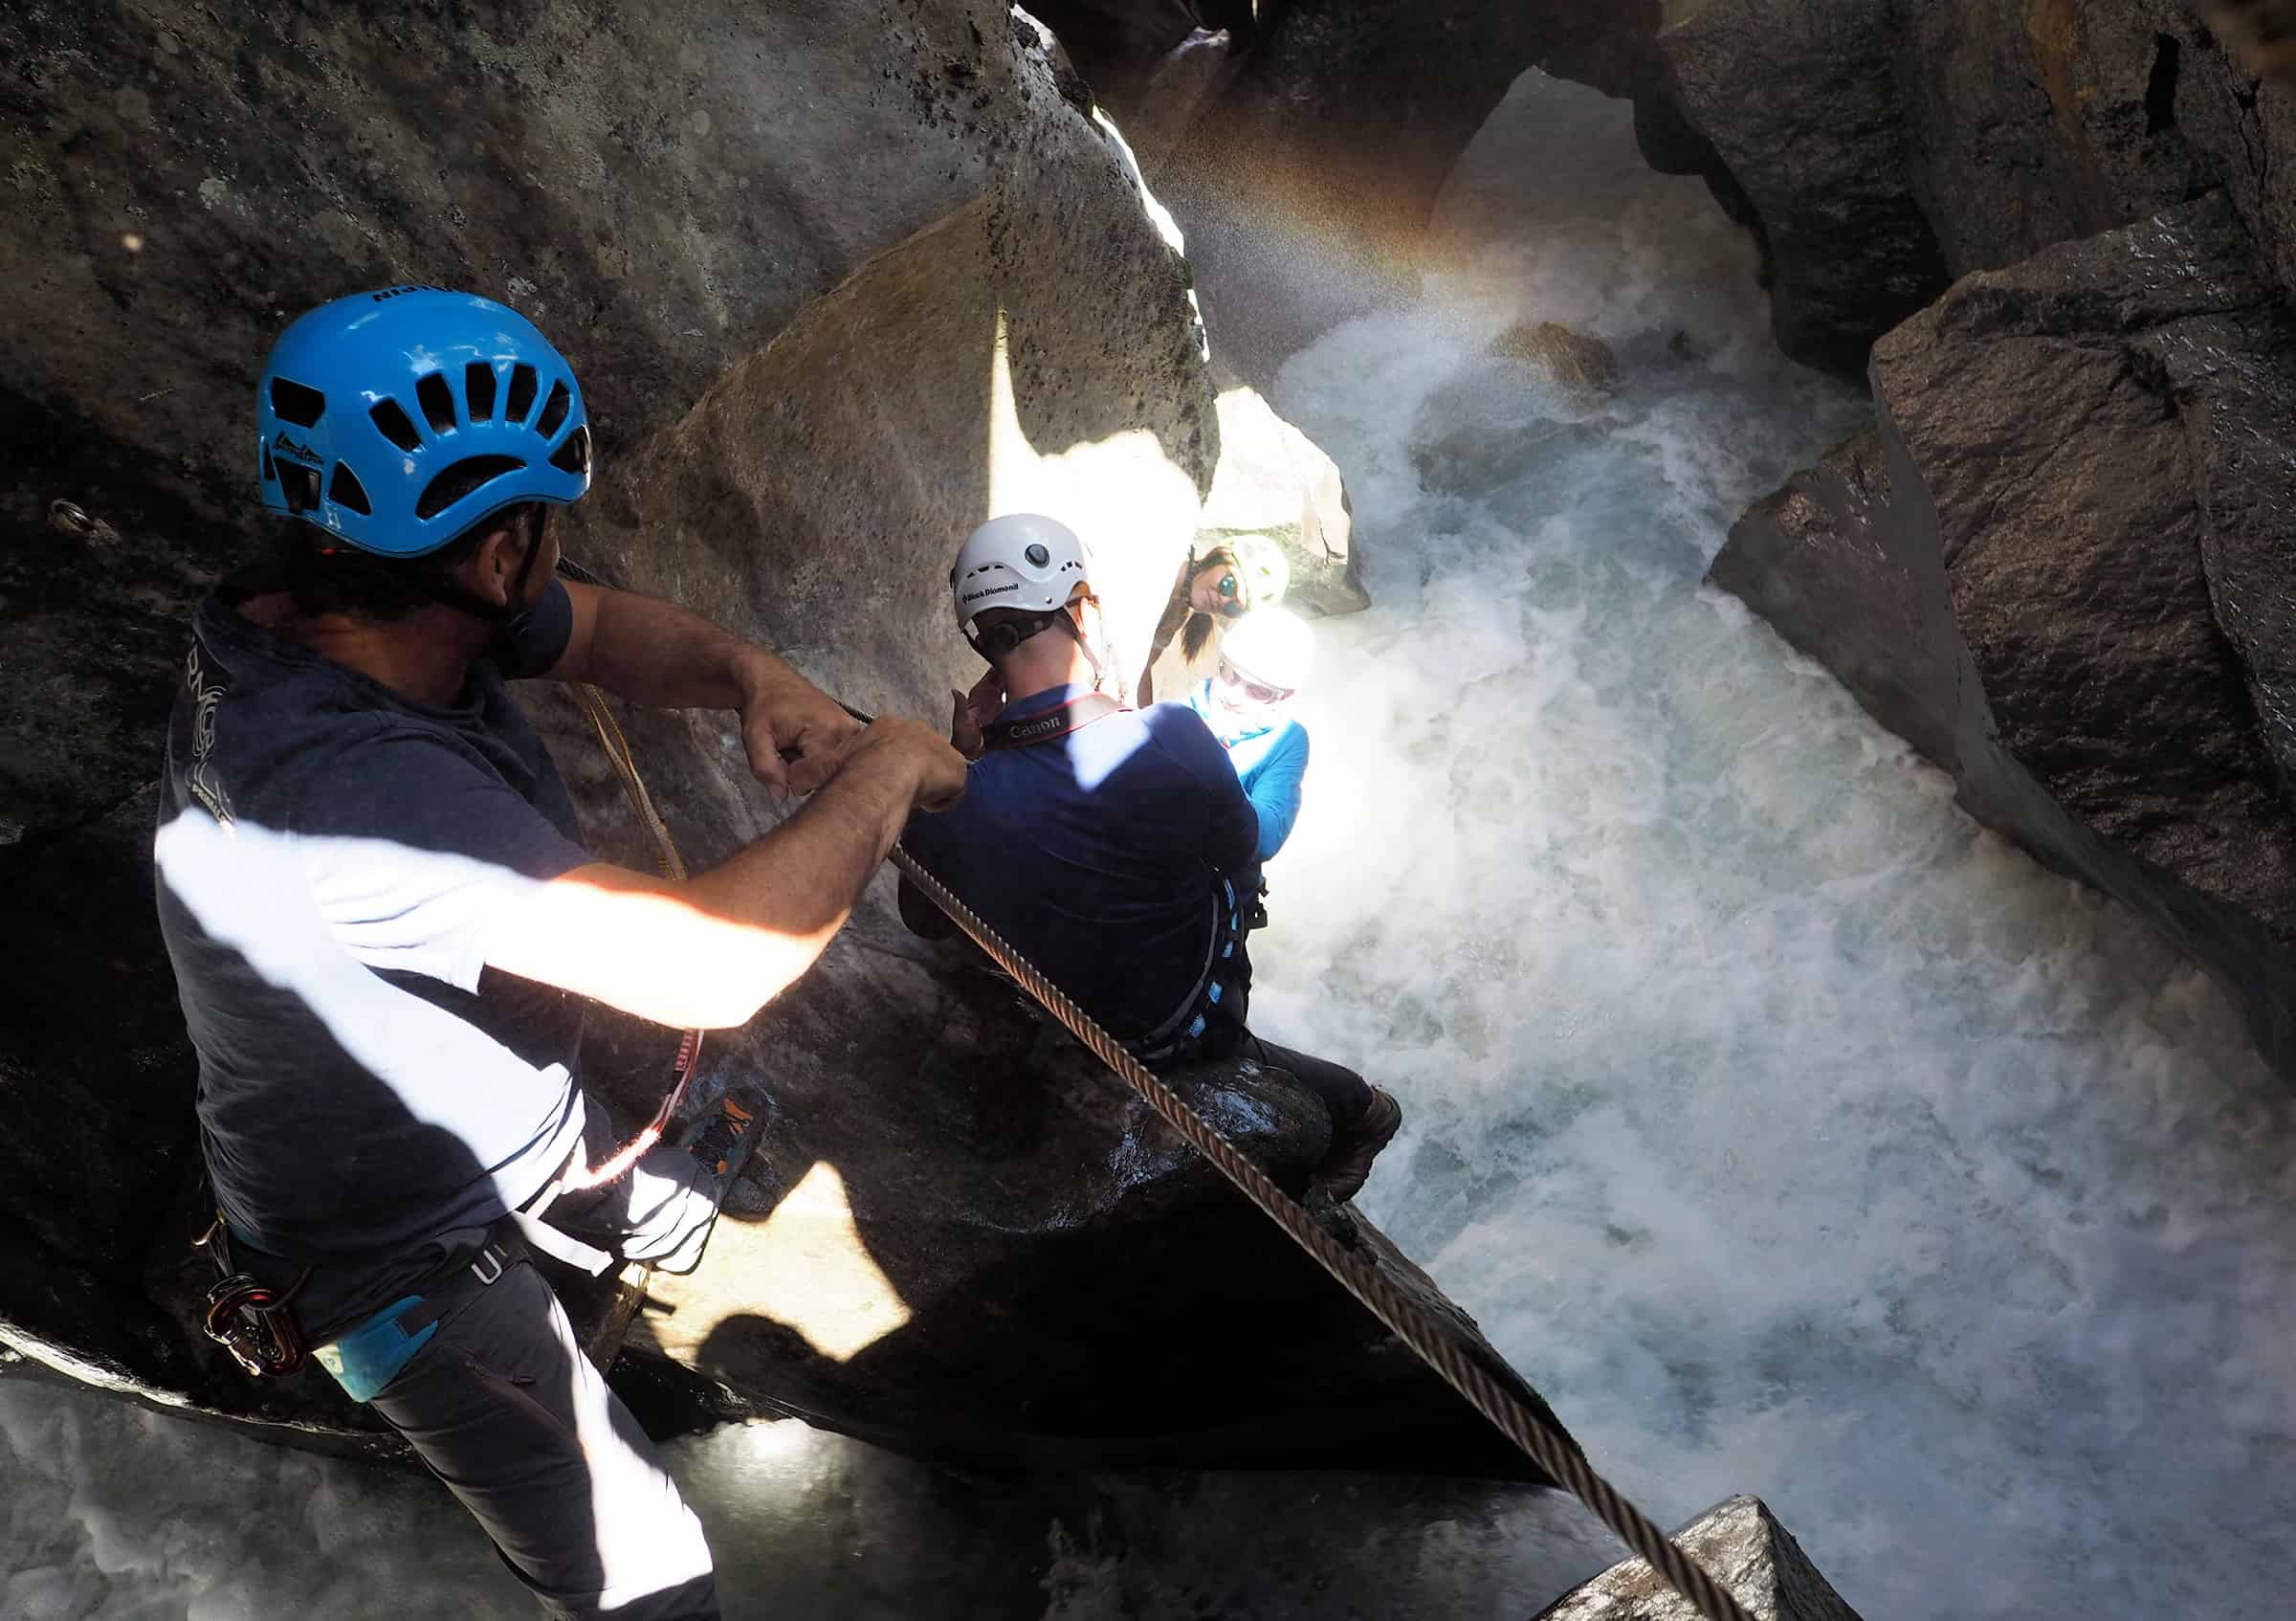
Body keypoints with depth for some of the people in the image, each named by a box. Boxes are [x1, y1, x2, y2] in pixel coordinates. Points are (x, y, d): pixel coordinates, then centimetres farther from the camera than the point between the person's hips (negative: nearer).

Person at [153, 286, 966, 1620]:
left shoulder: (364, 601, -15)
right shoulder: (351, 782, -43)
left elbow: (605, 630, 3)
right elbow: (709, 965, -47)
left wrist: (751, 676, -18)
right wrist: (888, 773, -31)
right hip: (409, 1259, -8)